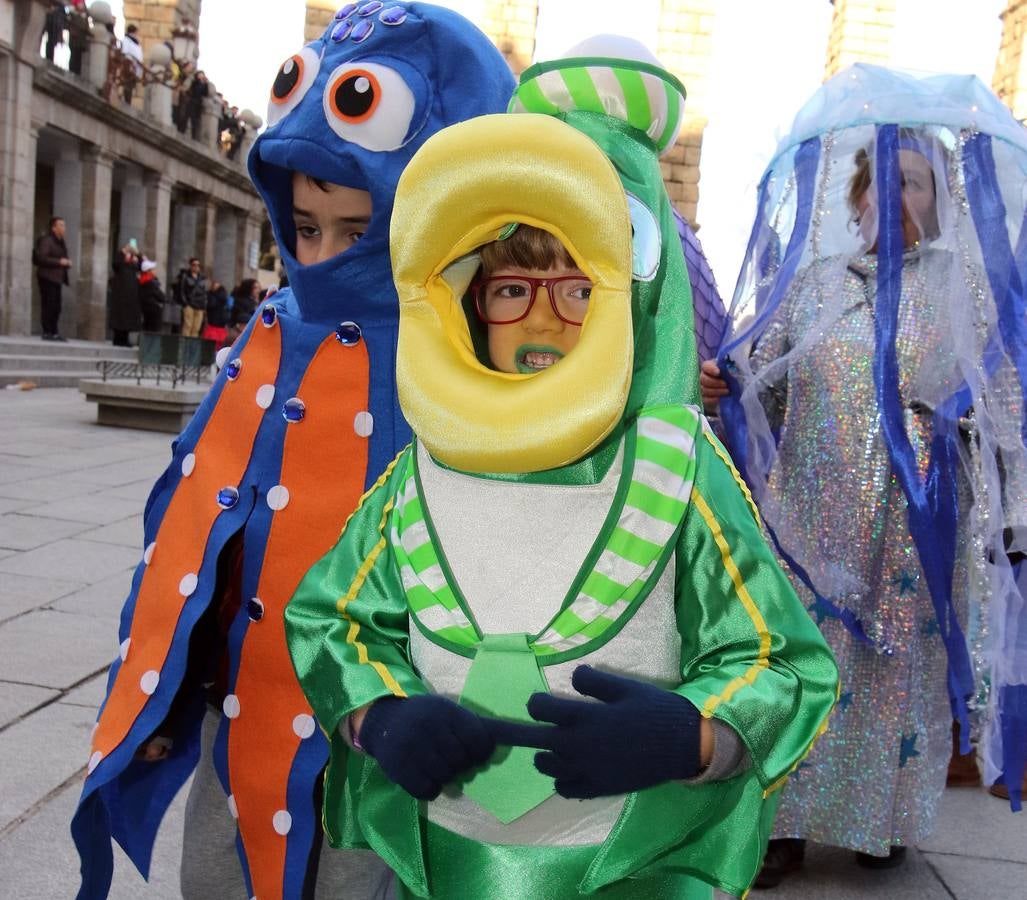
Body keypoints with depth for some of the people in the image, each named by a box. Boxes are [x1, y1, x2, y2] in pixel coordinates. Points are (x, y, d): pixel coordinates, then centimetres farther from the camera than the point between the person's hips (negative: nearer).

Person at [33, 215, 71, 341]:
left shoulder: (60, 242, 20)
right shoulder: (46, 240, -8)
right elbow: (41, 258, -18)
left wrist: (67, 263, 9)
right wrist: (59, 261, -20)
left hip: (56, 278, 9)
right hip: (47, 277, -9)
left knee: (56, 307, 7)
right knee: (48, 305, -10)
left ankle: (54, 332, 10)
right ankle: (47, 332, -8)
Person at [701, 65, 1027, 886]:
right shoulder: (811, 280, 6)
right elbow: (758, 391, 6)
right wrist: (720, 387, -16)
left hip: (917, 530, 0)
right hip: (813, 523, 1)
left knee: (902, 667, 8)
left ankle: (886, 819, 29)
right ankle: (790, 820, 20)